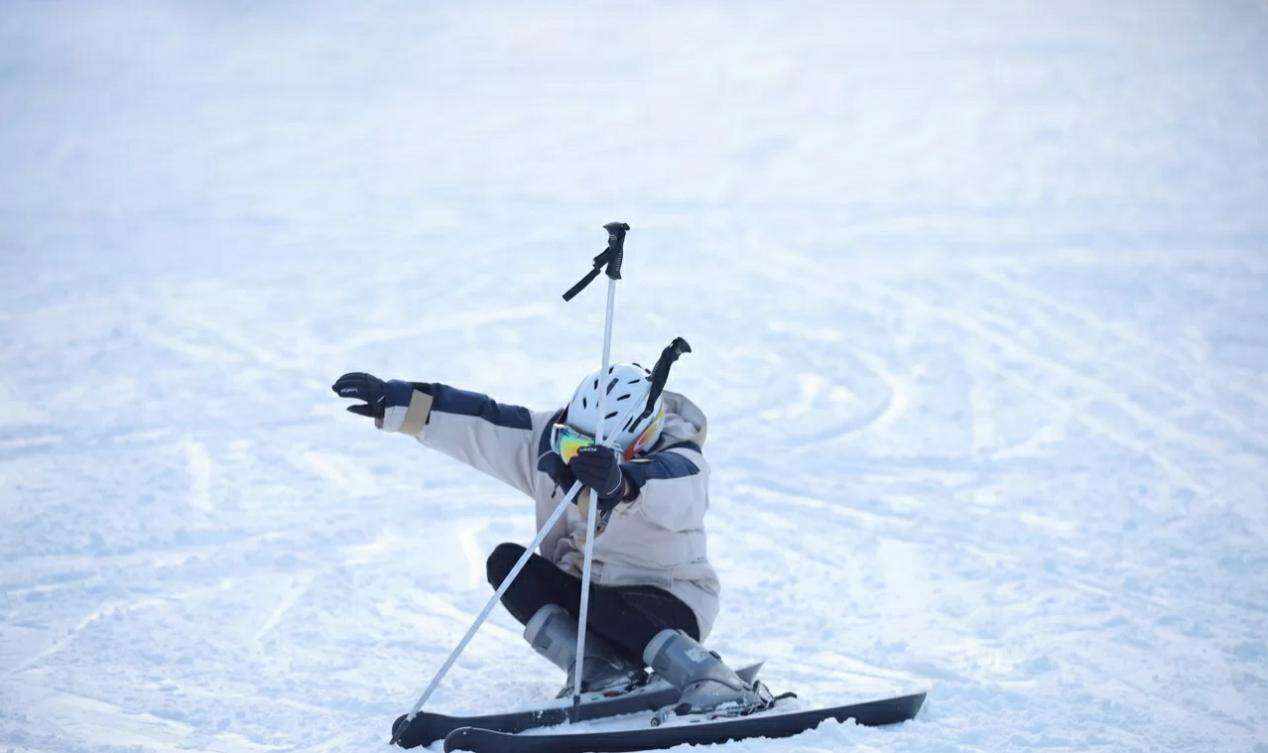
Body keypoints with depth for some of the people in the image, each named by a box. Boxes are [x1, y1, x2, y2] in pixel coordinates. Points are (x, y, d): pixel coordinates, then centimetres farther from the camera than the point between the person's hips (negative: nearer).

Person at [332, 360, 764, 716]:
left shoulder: (679, 465, -23)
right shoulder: (552, 441, -6)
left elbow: (663, 491, -47)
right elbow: (475, 421, -5)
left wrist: (617, 484, -68)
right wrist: (394, 402, -11)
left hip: (670, 607, -6)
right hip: (580, 593, 6)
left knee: (604, 609, -37)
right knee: (506, 563, -16)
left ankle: (717, 685, -35)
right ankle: (601, 670, -24)